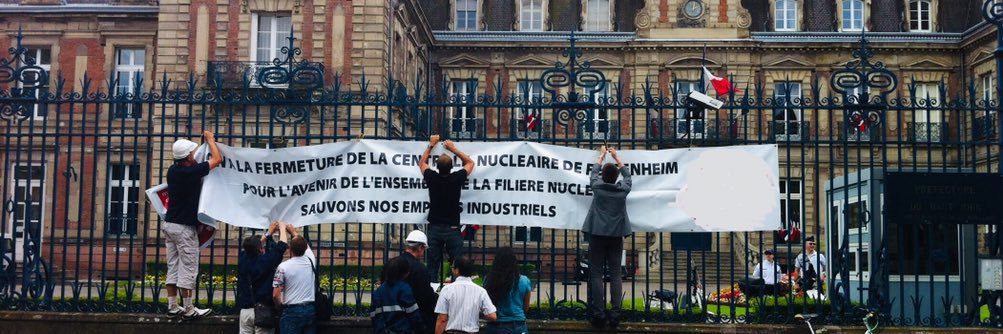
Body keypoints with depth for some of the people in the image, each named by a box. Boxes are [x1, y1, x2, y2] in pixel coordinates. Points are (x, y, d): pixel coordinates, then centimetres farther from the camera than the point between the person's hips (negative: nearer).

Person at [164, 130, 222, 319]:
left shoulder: (173, 171, 4)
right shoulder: (193, 172, -17)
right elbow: (217, 159, -6)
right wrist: (210, 139, 8)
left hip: (170, 224, 8)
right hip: (185, 228, -8)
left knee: (173, 267, 10)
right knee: (188, 269, -1)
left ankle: (173, 307, 14)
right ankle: (189, 310, 4)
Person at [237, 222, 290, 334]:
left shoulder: (243, 259, 0)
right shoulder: (266, 261, -13)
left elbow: (252, 246, 20)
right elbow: (282, 245, -3)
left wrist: (269, 233, 26)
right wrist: (282, 228, 14)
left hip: (245, 310, 5)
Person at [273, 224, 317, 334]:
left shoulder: (283, 267, -10)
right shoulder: (311, 260, 1)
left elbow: (275, 295, -9)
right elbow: (305, 246, 25)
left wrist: (280, 305, 12)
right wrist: (293, 231, 37)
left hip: (292, 311, -4)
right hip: (311, 310, 4)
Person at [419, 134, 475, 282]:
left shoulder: (432, 178, -5)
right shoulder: (457, 179, -8)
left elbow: (422, 163, 17)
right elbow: (470, 163, 11)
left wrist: (431, 145, 24)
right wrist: (453, 149, 14)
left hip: (434, 228, 2)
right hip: (452, 229, -1)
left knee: (433, 267, 4)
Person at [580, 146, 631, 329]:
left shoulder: (597, 187, -2)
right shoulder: (623, 189, 0)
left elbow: (594, 172, 19)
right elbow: (627, 175, 21)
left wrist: (602, 155, 35)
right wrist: (616, 157, 33)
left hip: (598, 234, -1)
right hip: (616, 236, 1)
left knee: (596, 274, -1)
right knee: (615, 274, 2)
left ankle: (598, 314, -7)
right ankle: (615, 313, -6)